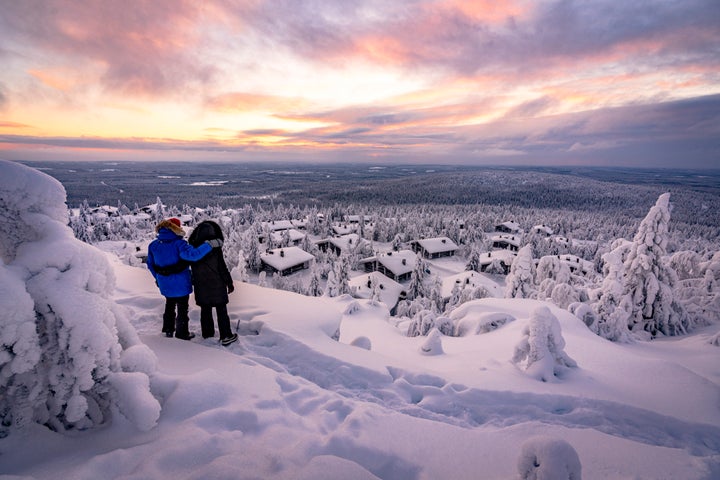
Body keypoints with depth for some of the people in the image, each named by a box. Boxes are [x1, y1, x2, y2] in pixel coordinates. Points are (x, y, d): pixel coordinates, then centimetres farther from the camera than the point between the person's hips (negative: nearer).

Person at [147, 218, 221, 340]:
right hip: (180, 284, -6)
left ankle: (168, 329, 39)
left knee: (169, 305, 27)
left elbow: (151, 265, 9)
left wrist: (158, 277, 23)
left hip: (164, 283, 6)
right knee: (182, 308, 11)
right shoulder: (178, 244, -23)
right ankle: (182, 333, 22)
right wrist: (210, 245, -37)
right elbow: (193, 254, -41)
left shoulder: (153, 245, -1)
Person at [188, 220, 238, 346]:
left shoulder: (193, 247, -3)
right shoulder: (215, 247, -18)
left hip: (201, 286, 4)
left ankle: (207, 333, 29)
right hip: (216, 285, -4)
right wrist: (229, 283, -4)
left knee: (205, 310, 17)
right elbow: (222, 268, -15)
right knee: (221, 310, 5)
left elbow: (192, 266, 6)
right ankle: (226, 336, 10)